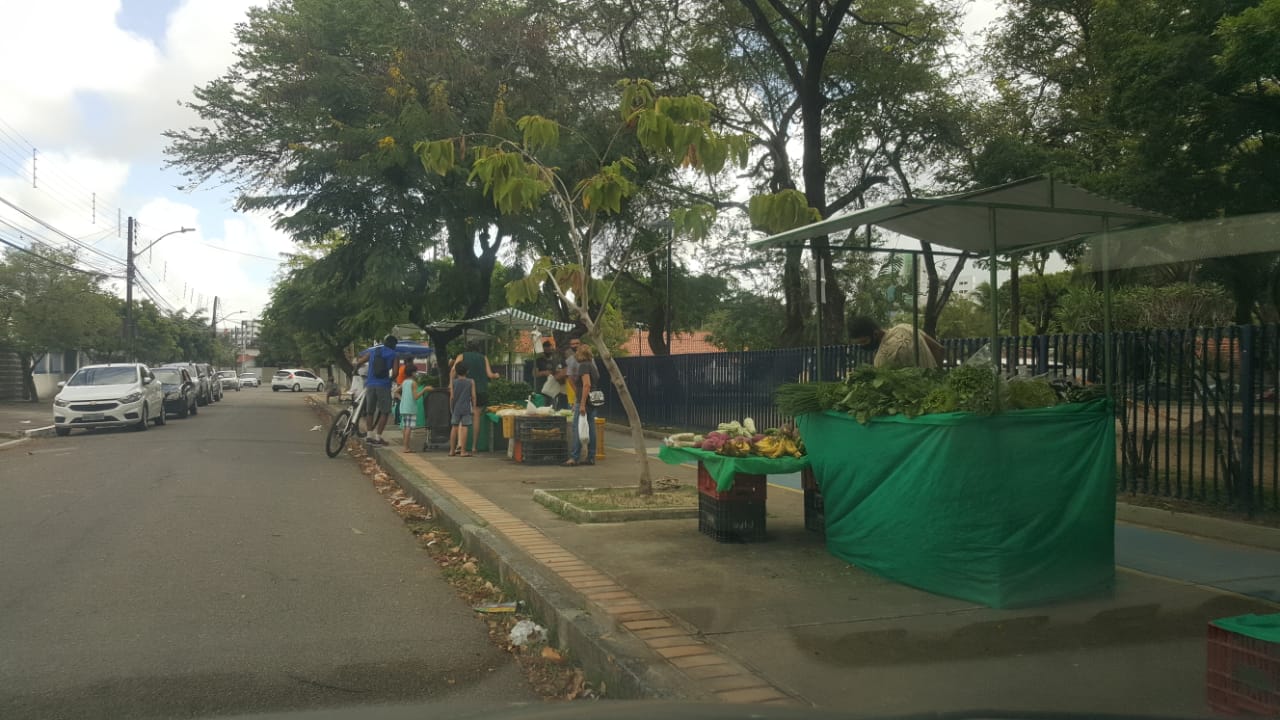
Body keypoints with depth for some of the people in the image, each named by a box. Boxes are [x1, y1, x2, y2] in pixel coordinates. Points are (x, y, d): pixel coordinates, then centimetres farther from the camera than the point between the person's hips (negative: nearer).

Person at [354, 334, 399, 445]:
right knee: (385, 412, 5)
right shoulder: (394, 355, 2)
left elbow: (358, 363, 6)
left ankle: (370, 435, 15)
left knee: (370, 410, 15)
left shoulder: (372, 351, 10)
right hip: (383, 385, -3)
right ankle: (378, 437, 0)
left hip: (370, 384, 3)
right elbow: (394, 373, -7)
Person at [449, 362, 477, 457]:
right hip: (466, 408, -2)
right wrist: (474, 408, 5)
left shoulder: (453, 382, 3)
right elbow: (473, 396, -2)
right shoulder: (471, 382, 0)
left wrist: (451, 408, 13)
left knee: (454, 428, 9)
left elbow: (452, 397, 2)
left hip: (456, 408, 2)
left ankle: (452, 450, 15)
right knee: (464, 428, -3)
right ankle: (463, 451, -4)